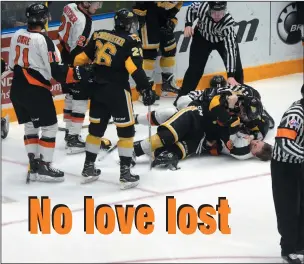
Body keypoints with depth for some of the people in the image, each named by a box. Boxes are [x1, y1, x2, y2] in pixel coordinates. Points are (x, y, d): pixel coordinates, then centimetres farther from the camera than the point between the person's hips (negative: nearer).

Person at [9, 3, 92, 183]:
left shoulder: (18, 35, 4)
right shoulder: (43, 40, -18)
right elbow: (57, 71, -21)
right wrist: (79, 73, -19)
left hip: (17, 89, 8)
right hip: (36, 91, -8)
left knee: (30, 125, 19)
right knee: (50, 127, 3)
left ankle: (34, 165, 19)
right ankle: (44, 167, 3)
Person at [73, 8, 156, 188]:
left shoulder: (99, 35, 9)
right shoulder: (131, 41, -7)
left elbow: (81, 59, 12)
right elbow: (135, 68, -17)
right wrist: (146, 89, -14)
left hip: (97, 88, 6)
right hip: (117, 90, -6)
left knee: (96, 128, 18)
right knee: (126, 131, 3)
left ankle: (88, 168, 25)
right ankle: (125, 173, 1)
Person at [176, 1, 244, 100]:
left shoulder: (228, 22, -41)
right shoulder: (202, 6, -36)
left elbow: (230, 49, -43)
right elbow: (192, 8, -8)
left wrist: (230, 75, -48)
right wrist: (188, 24, -22)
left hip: (223, 40, -1)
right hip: (202, 37, 1)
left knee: (236, 68, -6)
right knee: (195, 68, -8)